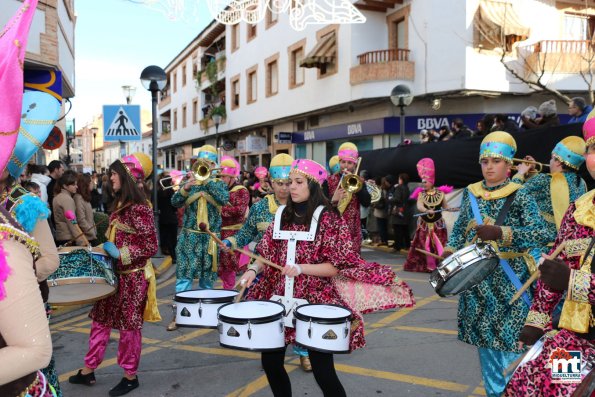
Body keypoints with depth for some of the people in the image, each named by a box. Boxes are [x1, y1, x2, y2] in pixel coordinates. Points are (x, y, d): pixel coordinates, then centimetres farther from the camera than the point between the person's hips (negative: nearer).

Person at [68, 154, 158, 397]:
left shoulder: (139, 208, -19)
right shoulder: (119, 204, 9)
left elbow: (151, 247, -21)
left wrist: (119, 254, -22)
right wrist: (106, 250, 7)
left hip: (132, 276, -9)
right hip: (114, 273, 9)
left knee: (128, 327, 5)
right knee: (100, 320, 15)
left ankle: (130, 376, 23)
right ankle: (88, 371, 30)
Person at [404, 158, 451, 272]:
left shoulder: (440, 193, -3)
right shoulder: (421, 194, -5)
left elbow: (445, 206, 7)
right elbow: (419, 206, -22)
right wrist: (427, 210, -40)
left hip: (438, 224, -1)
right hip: (424, 224, 1)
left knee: (439, 245, 0)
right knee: (425, 246, 6)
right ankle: (428, 266, 17)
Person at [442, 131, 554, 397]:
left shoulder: (519, 197, -8)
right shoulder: (470, 193, 5)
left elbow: (543, 234, -18)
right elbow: (460, 228, 13)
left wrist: (500, 232, -29)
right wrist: (450, 251, -3)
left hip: (509, 280, -4)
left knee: (508, 341, -4)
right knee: (484, 338, 13)